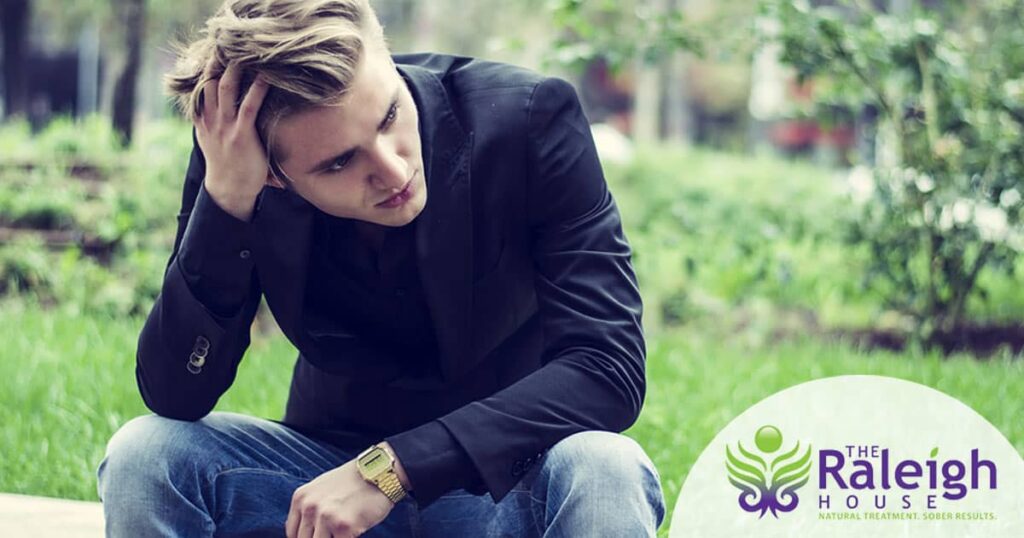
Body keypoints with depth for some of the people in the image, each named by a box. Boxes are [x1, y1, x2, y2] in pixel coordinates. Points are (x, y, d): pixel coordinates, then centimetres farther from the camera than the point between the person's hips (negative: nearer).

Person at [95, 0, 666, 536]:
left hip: (509, 479, -2)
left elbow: (609, 368, -23)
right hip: (339, 474, 3)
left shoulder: (529, 117, -19)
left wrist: (391, 467, -30)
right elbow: (175, 398, -17)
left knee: (604, 473, -35)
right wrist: (224, 201, -30)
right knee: (144, 454, -21)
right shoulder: (235, 163, -13)